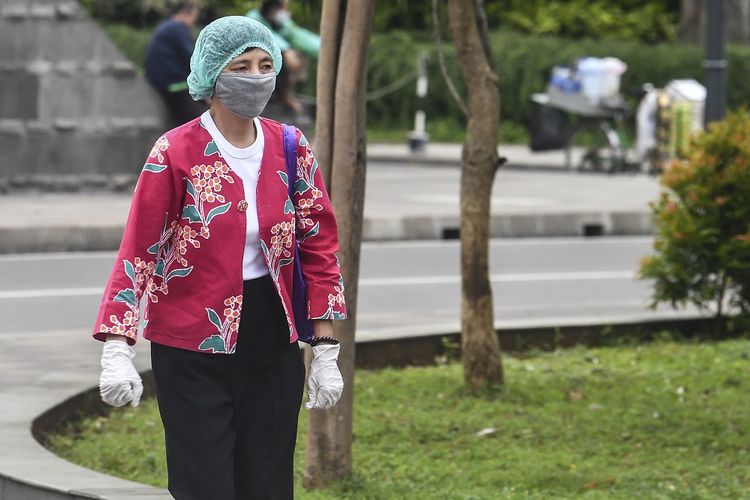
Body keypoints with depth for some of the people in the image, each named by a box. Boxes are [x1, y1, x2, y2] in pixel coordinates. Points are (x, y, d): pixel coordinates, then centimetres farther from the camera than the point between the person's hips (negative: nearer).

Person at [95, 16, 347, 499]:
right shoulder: (175, 153, -9)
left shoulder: (291, 148, 2)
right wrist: (118, 350, -20)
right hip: (193, 346, -4)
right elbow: (137, 253, -11)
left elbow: (319, 247, 6)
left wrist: (326, 350, 3)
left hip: (272, 340, 4)